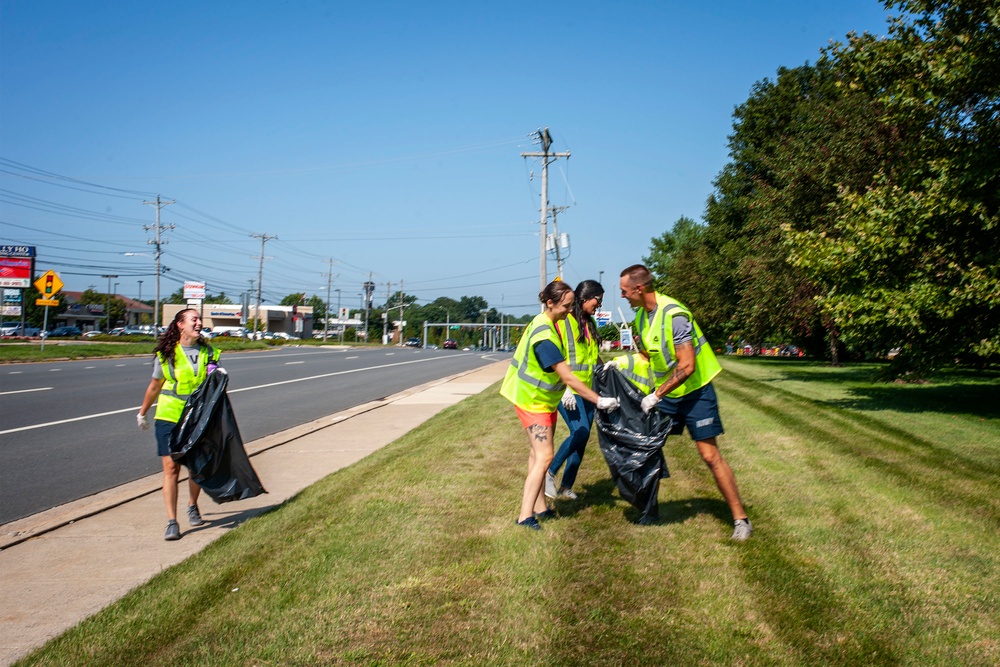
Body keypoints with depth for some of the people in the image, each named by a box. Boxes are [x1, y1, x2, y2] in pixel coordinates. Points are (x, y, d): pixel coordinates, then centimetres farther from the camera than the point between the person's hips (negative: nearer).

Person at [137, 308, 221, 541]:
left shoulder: (208, 352, 4)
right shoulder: (167, 354, -2)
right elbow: (155, 386, 11)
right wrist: (143, 412, 20)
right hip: (169, 417, -2)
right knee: (171, 467, -7)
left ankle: (193, 506, 37)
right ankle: (171, 522, -3)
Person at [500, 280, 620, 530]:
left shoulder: (545, 323, 2)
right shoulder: (544, 337, -29)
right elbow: (568, 378, -31)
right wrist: (599, 401, -30)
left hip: (543, 398, 10)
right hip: (533, 400, -10)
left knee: (538, 452, 13)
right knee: (544, 456, -14)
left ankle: (539, 507, 20)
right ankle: (526, 516, -13)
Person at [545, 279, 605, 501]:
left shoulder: (590, 323, 15)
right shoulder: (563, 321, -9)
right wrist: (564, 388, -19)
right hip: (567, 390, -8)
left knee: (582, 437, 6)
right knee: (580, 432, -19)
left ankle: (566, 486, 16)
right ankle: (550, 472, -1)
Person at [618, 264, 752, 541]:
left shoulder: (674, 315, -24)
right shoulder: (641, 316, 3)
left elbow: (686, 367, -28)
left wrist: (656, 396, -25)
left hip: (694, 391, -8)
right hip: (664, 394, 8)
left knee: (710, 455, -7)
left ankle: (740, 519, 3)